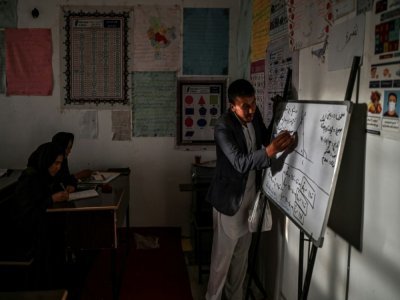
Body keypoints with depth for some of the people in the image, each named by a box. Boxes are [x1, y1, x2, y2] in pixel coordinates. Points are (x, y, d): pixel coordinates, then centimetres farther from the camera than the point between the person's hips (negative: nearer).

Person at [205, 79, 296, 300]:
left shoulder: (254, 115, -3)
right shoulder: (223, 128, -25)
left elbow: (265, 139, 15)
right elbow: (241, 163, -35)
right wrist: (270, 151, -48)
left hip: (250, 195, 7)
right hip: (230, 198, -7)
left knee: (241, 253, 19)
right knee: (223, 254, 6)